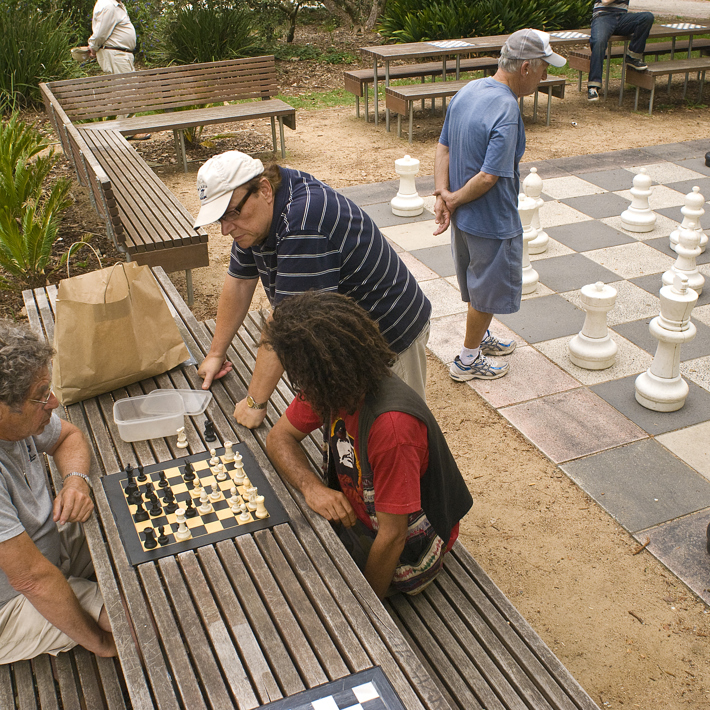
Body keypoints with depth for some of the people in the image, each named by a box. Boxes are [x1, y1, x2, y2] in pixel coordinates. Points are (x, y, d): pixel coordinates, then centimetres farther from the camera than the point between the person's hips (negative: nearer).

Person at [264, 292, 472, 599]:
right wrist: (311, 486, -21)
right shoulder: (329, 389, -14)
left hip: (410, 548, -7)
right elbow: (279, 436, -1)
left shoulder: (391, 424, -37)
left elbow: (392, 537, -30)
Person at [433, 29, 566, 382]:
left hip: (464, 216, 9)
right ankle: (468, 359, 24)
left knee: (476, 281, 25)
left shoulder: (467, 91, 1)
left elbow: (443, 149, 2)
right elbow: (489, 177, -28)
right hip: (491, 220, -8)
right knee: (489, 288, 10)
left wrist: (442, 193, -8)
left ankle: (479, 336, 45)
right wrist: (452, 200, -13)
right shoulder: (506, 112, -27)